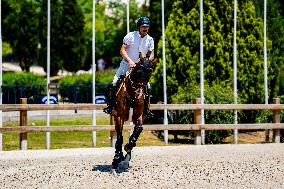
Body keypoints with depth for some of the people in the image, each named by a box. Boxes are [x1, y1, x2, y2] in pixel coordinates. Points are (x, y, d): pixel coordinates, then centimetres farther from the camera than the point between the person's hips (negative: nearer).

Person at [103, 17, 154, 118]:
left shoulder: (150, 39, 1)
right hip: (126, 64, -2)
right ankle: (110, 105, -2)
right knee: (115, 82, -13)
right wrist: (130, 61, -28)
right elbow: (122, 50, -14)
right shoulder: (131, 36, -10)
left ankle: (146, 109, 6)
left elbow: (151, 54, 4)